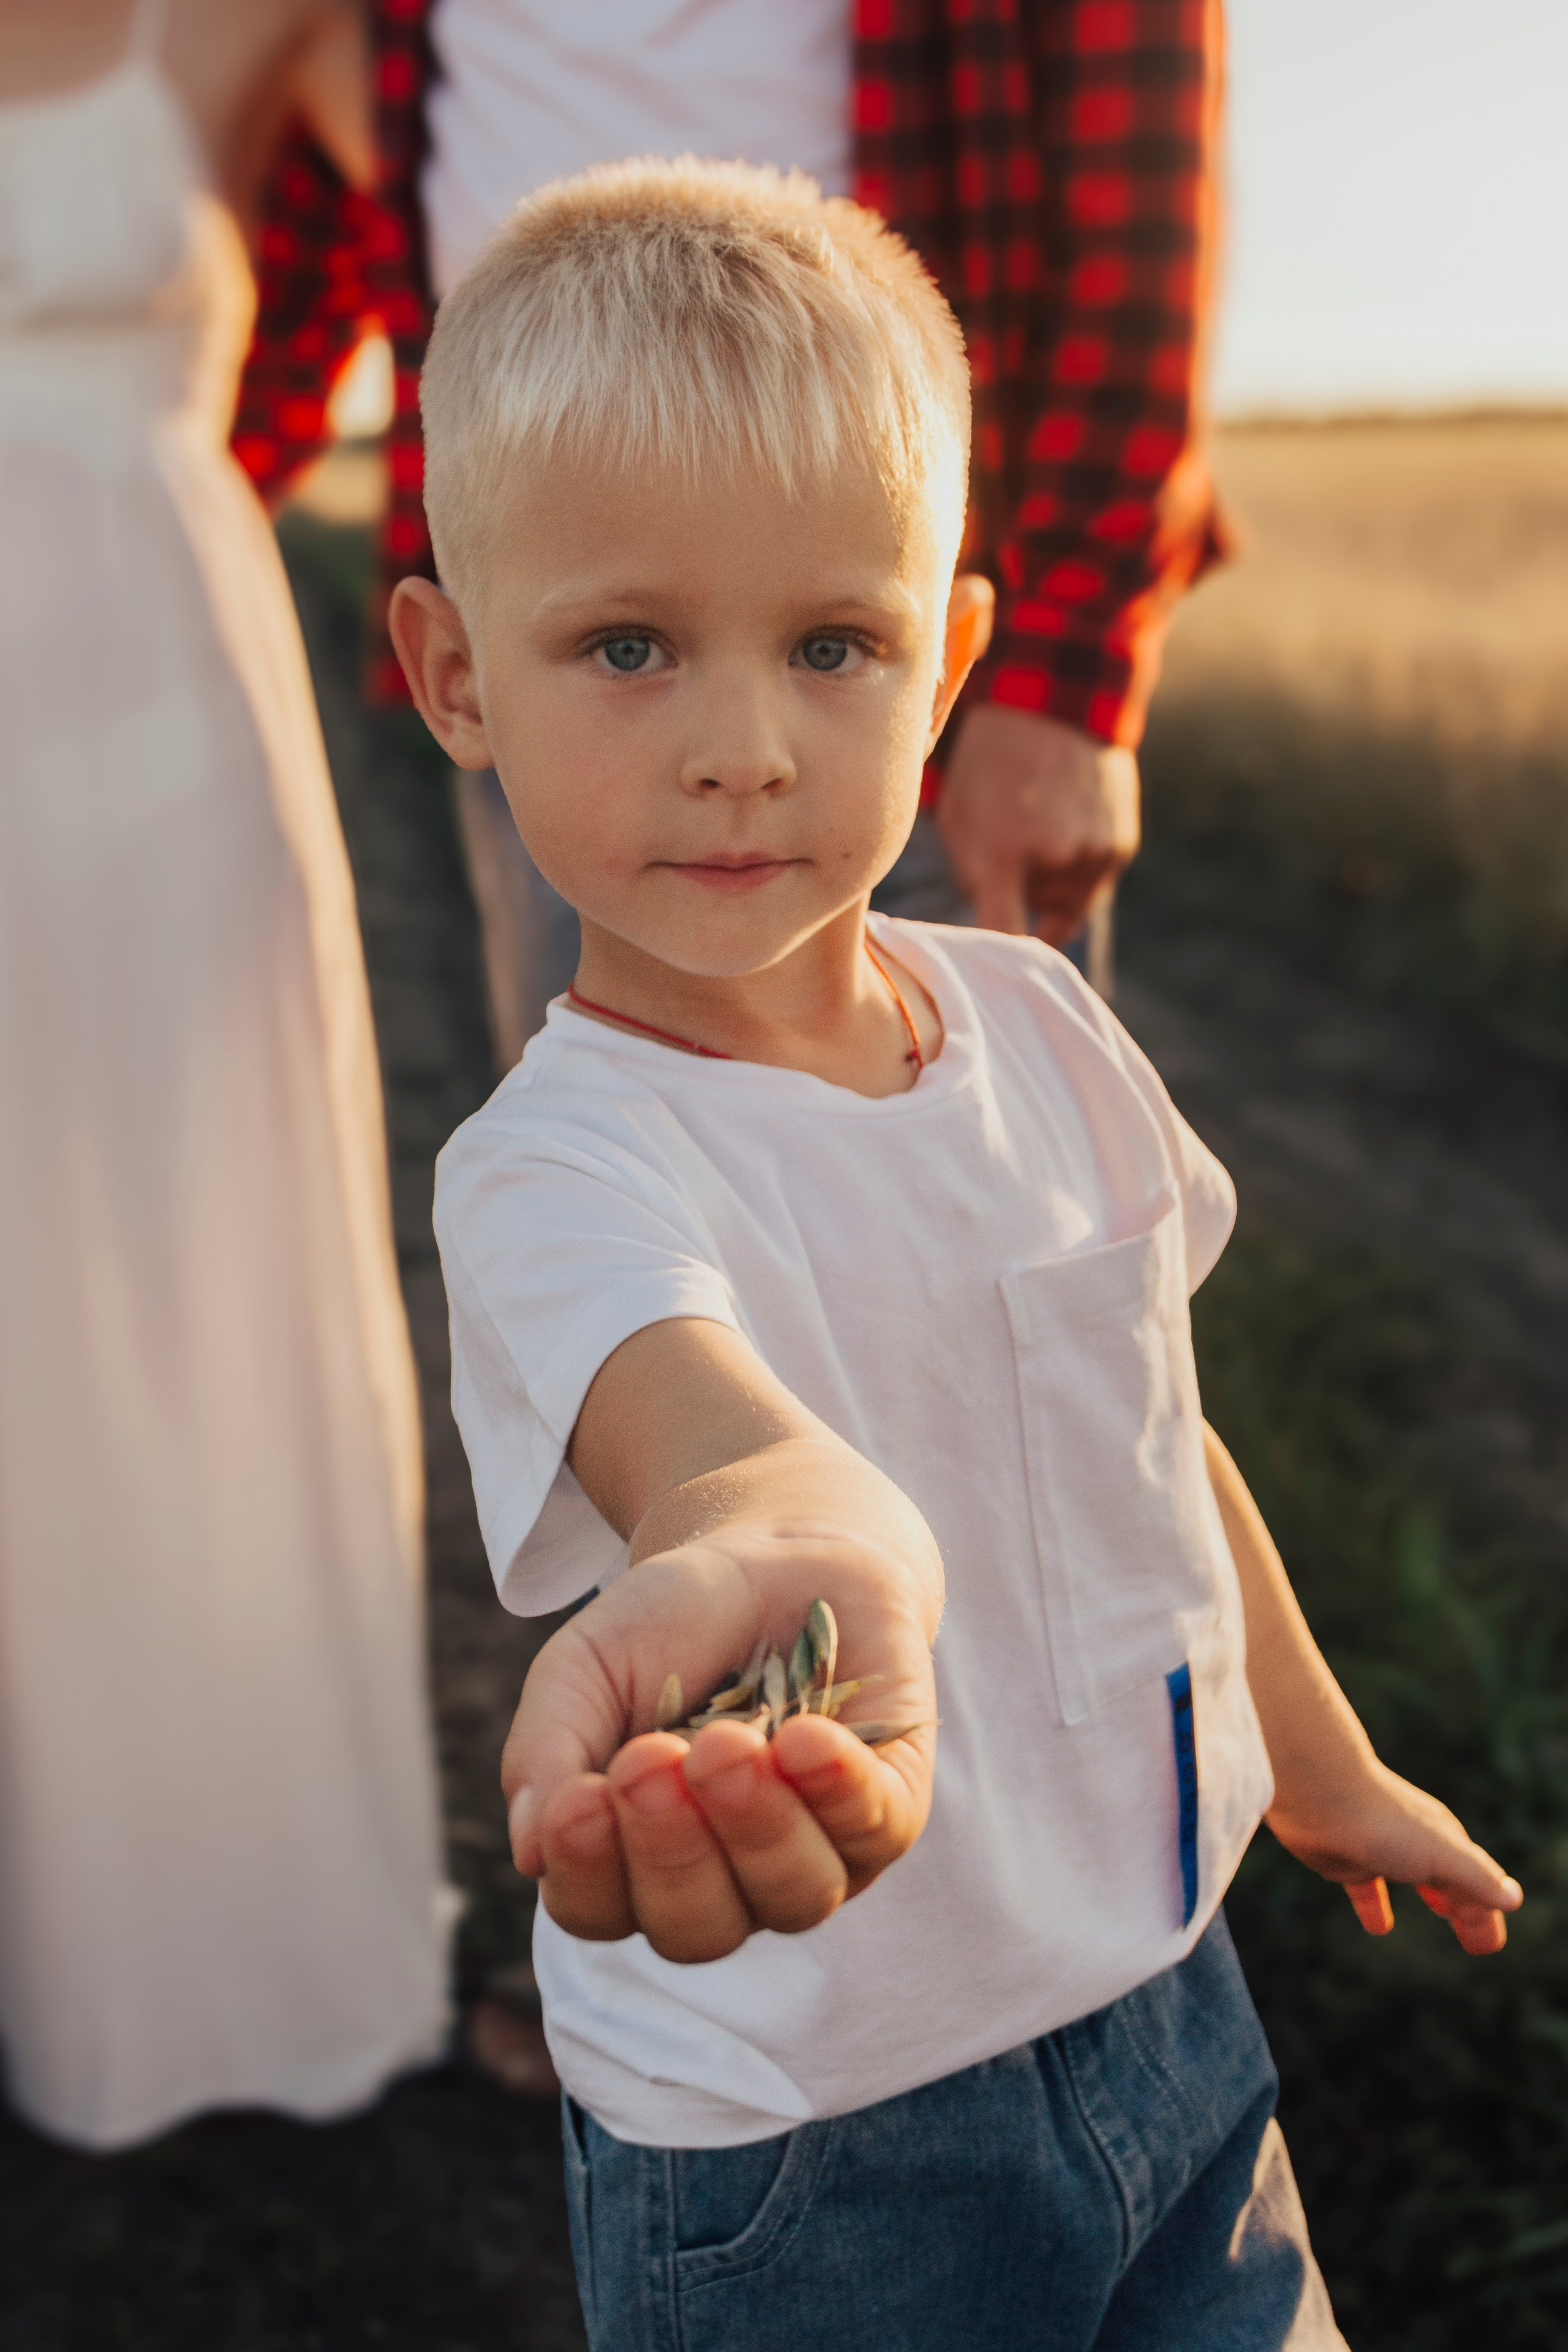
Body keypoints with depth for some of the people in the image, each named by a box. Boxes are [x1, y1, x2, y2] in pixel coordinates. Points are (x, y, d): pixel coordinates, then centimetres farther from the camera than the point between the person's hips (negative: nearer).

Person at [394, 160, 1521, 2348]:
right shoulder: (554, 1173, -23)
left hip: (1164, 1999, 6)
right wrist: (804, 1562, -69)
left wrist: (1324, 1770, 20)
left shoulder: (1031, 1015, -4)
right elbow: (710, 1426, -46)